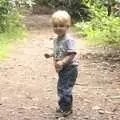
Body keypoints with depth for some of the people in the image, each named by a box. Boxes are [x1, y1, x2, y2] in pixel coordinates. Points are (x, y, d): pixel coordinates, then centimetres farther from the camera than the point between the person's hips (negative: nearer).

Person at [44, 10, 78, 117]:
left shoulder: (69, 40, -21)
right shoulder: (56, 40, 7)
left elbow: (72, 55, -26)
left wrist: (62, 62, -35)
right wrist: (50, 55, 7)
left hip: (70, 68, -9)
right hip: (62, 69, 9)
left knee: (64, 88, -9)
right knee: (61, 87, 18)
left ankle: (65, 109, 3)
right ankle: (65, 107, 33)